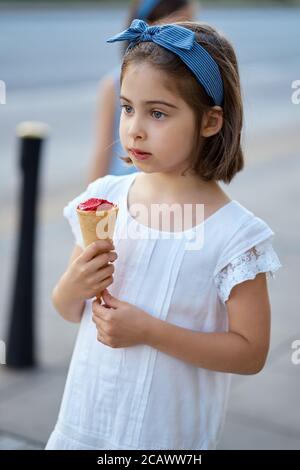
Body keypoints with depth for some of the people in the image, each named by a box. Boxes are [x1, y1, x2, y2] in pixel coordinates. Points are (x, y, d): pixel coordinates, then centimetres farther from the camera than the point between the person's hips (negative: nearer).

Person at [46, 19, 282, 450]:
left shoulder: (233, 233, -17)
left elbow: (251, 353, -14)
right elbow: (69, 312, 5)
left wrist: (149, 331, -22)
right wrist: (73, 286, -17)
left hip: (170, 433, -3)